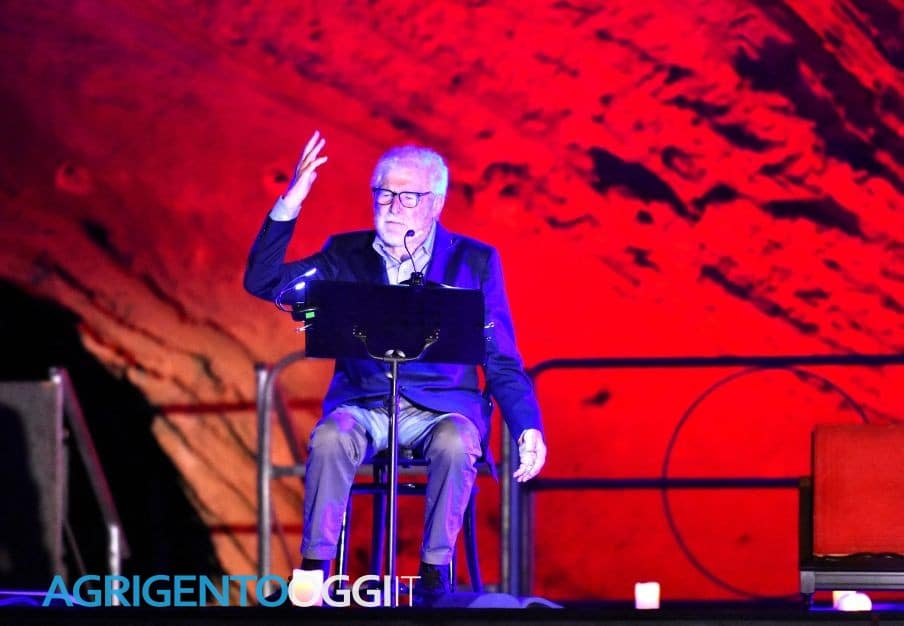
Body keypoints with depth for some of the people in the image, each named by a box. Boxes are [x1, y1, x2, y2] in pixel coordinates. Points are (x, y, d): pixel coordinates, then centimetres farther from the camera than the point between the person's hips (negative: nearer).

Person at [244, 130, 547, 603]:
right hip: (363, 405, 1)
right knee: (330, 439, -33)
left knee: (455, 444, -35)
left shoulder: (474, 262, 6)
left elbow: (501, 360, 5)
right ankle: (315, 572, -28)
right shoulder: (346, 255, 9)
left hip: (442, 408, -1)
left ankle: (434, 577, -25)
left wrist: (528, 428, -10)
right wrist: (289, 204, -11)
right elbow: (263, 281, 0)